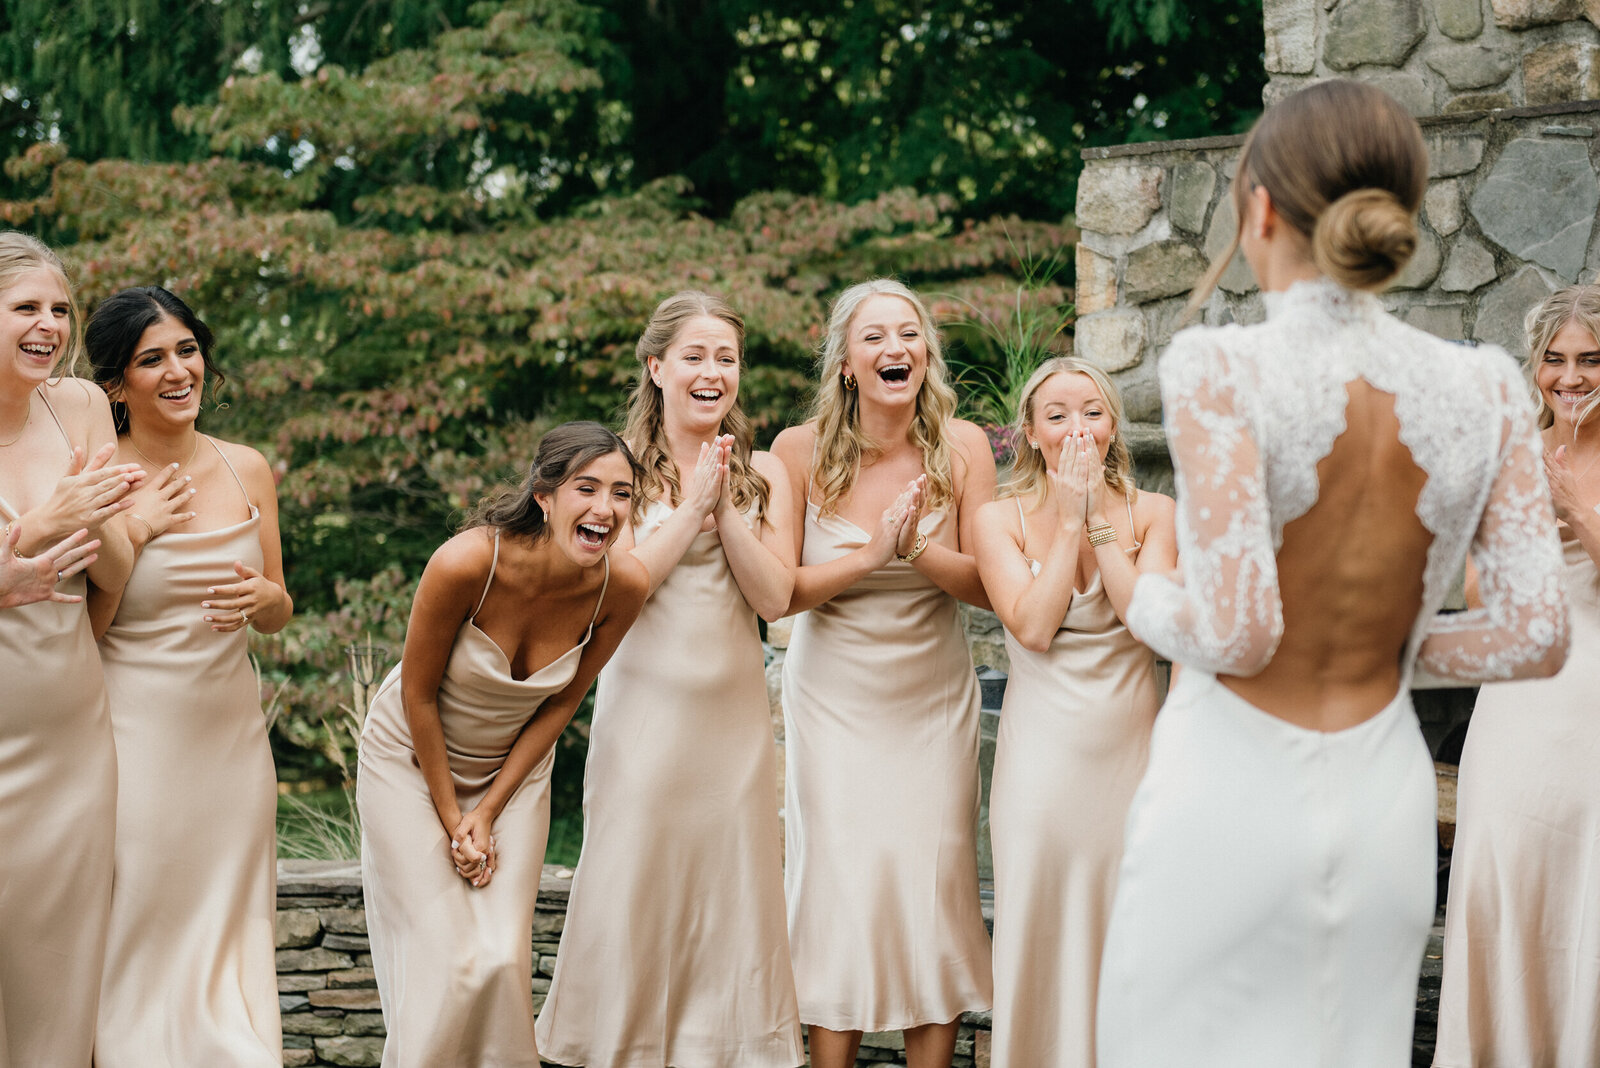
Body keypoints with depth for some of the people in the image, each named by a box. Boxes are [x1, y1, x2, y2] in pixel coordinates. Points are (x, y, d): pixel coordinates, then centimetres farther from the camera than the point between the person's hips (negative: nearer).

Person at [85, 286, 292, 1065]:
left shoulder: (247, 470, 6)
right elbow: (76, 634, -8)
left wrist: (262, 595, -8)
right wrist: (130, 535, -15)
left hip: (231, 730, 4)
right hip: (135, 735, -4)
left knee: (228, 935, 9)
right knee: (136, 938, 1)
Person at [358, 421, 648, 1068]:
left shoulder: (623, 585, -20)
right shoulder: (468, 562, -32)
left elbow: (563, 702, -6)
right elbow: (418, 693, -18)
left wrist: (489, 812, -7)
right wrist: (451, 817, -11)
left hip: (514, 766, 3)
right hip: (413, 758, -3)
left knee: (505, 958, -3)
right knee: (444, 959, -6)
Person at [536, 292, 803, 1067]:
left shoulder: (762, 474, 7)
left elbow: (774, 596, -2)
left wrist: (726, 508, -12)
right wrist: (693, 506, -13)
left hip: (733, 712, 3)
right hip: (646, 706, -2)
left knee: (729, 892, 3)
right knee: (634, 892, -2)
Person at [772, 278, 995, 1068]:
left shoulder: (962, 446, -6)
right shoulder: (801, 450, -9)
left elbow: (989, 587, -7)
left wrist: (920, 551, -25)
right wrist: (871, 556, -22)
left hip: (933, 694, 1)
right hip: (834, 694, -1)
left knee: (936, 876, -2)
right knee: (841, 876, -5)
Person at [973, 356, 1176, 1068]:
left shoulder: (1151, 513, 3)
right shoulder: (1001, 519, 1)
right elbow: (1032, 626, -13)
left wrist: (1102, 519, -12)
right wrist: (1069, 522, -10)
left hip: (1129, 742, 1)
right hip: (1043, 748, -1)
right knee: (1040, 924, 1)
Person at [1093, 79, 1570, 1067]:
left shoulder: (1220, 368, -15)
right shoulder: (1485, 389, -3)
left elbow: (1236, 632, -21)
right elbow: (1535, 638, -5)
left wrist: (1146, 604, -1)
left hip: (1231, 794, -4)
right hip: (1382, 797, 4)